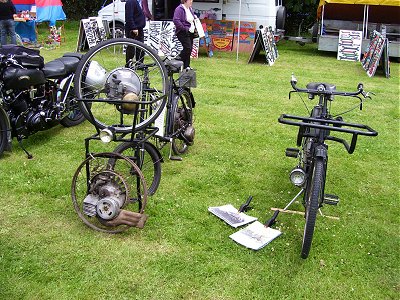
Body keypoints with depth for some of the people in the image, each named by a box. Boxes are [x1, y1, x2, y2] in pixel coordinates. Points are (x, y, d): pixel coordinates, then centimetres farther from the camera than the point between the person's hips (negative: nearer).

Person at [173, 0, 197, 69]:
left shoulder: (190, 8, 14)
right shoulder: (179, 9, -13)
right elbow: (176, 20, -24)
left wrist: (195, 17, 8)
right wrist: (185, 28, -23)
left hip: (190, 32, 8)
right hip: (183, 33, -8)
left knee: (189, 49, 8)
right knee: (187, 48, -18)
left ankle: (186, 66, 15)